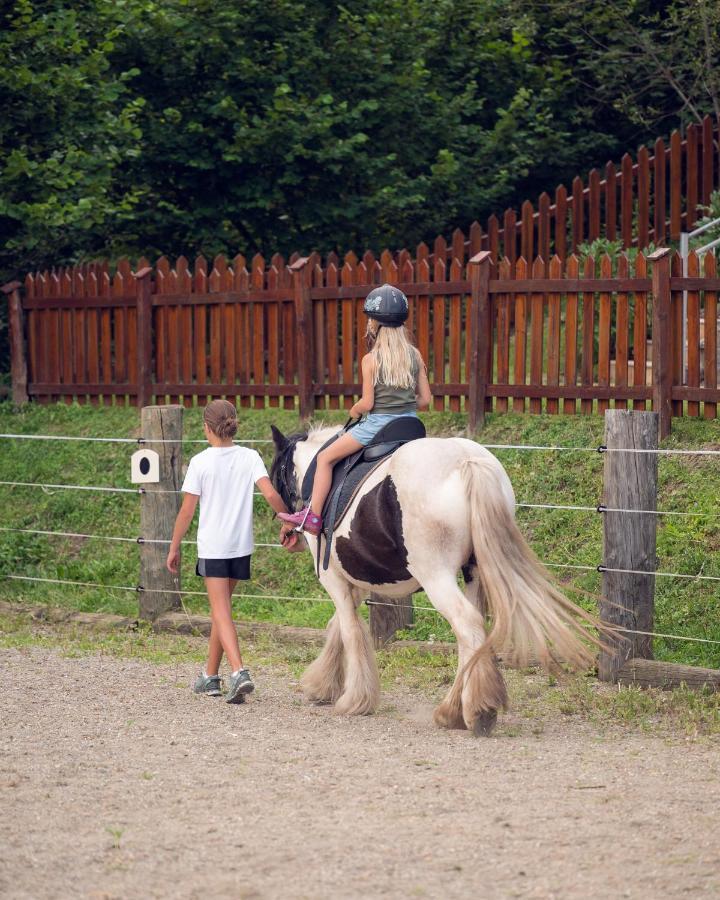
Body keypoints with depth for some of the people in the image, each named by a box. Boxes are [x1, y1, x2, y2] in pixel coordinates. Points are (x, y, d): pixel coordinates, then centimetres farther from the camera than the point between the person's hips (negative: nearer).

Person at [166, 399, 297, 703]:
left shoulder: (200, 463, -8)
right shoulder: (250, 457, -1)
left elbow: (187, 510, -6)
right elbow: (271, 494, -12)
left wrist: (174, 547, 4)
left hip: (212, 548, -4)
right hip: (241, 545, 4)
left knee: (221, 612, -6)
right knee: (220, 608, 18)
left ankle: (239, 672, -25)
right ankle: (211, 676, 26)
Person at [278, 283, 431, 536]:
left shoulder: (371, 360, -11)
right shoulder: (415, 355, 3)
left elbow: (367, 403, -12)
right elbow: (425, 399, 4)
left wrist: (354, 411, 9)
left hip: (377, 422, -5)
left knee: (325, 458, 3)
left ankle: (313, 517, -3)